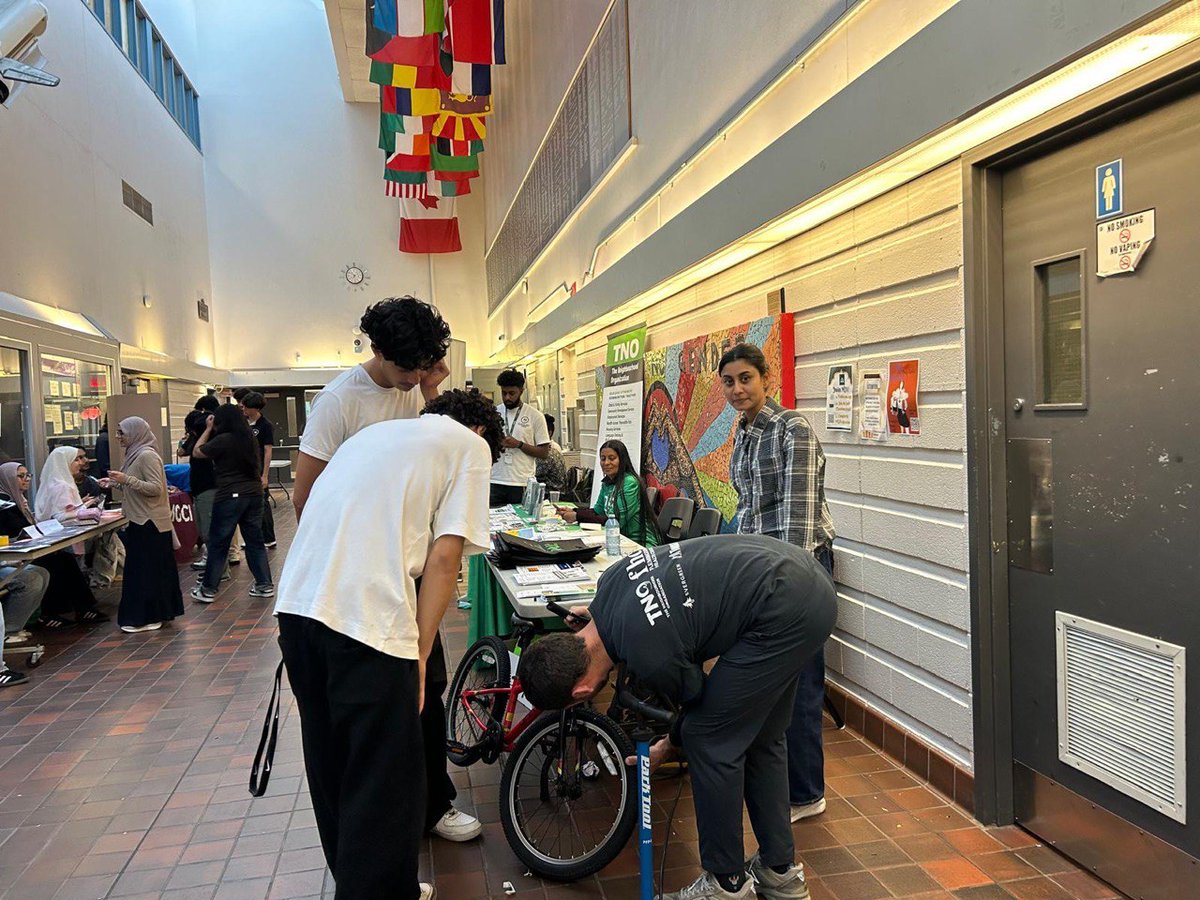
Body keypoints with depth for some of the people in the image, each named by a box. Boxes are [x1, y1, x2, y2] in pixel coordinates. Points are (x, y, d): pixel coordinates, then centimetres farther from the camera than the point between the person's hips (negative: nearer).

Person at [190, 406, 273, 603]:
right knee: (255, 540, 12)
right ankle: (265, 584, 13)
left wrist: (208, 429, 6)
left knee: (218, 543, 4)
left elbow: (197, 452, -1)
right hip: (254, 494, 6)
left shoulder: (223, 440, -13)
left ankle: (208, 589, 11)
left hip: (230, 496, -6)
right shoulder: (250, 439, 7)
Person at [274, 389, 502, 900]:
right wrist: (420, 654, 0)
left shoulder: (378, 432, 27)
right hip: (369, 621, -8)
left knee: (332, 770, 22)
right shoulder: (470, 445, 7)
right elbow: (443, 558, -4)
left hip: (296, 603, 8)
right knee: (385, 787, 5)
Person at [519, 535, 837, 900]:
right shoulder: (608, 583, 1)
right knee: (760, 736, 18)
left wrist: (668, 749, 22)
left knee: (710, 740, -1)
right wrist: (596, 618, 14)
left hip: (786, 611, -10)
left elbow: (698, 699, 0)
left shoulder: (649, 658, -22)